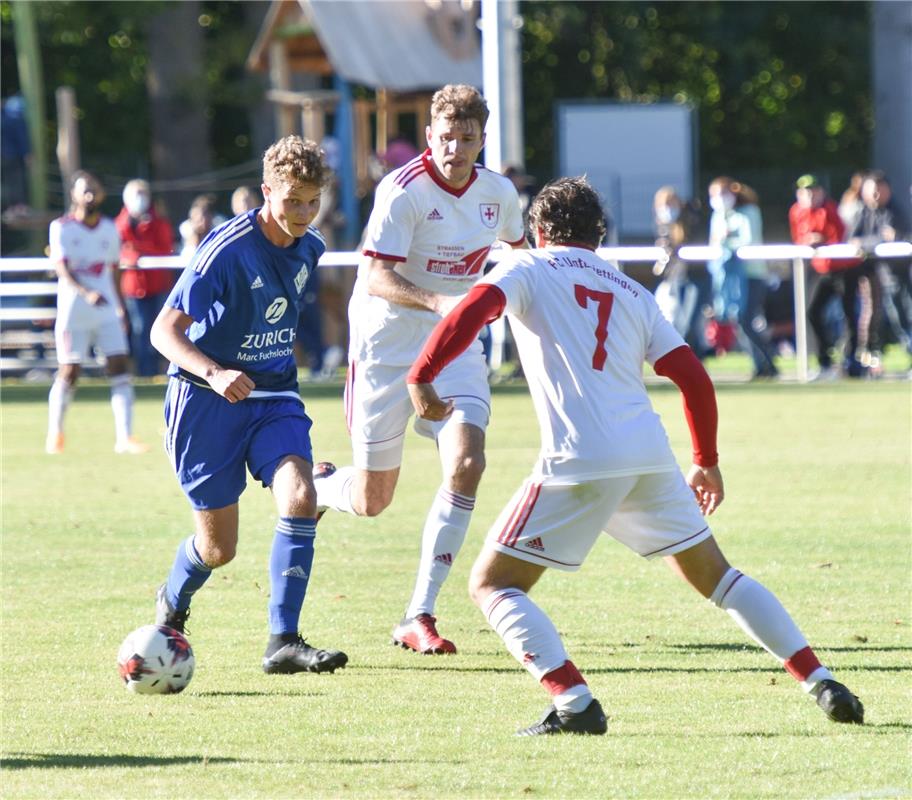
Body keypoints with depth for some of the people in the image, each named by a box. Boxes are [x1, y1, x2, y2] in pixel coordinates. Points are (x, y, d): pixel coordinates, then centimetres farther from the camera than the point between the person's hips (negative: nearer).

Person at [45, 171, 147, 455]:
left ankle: (124, 437, -10)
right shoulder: (62, 228, -5)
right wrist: (86, 294, -33)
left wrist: (121, 308, 19)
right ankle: (55, 433, 21)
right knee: (69, 372, 1)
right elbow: (61, 269, -18)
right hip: (73, 312, -4)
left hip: (107, 312, 4)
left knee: (119, 367, -7)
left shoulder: (109, 229, 9)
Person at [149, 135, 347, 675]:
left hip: (273, 395, 5)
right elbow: (164, 331, -21)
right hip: (208, 402, -5)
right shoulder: (227, 250, -20)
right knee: (219, 546, 2)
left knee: (300, 497, -23)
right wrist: (214, 373, -37)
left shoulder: (308, 248, 1)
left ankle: (283, 642, -18)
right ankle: (172, 605, 38)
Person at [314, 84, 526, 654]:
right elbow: (377, 278, -25)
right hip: (387, 345, -4)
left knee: (467, 462, -19)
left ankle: (420, 617, -12)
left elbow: (519, 247, 24)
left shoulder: (498, 193, 1)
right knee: (373, 501, 1)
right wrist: (437, 301, -39)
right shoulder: (404, 190, -17)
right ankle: (311, 489, 40)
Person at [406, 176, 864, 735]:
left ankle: (575, 704, -14)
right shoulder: (631, 292, 22)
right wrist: (707, 462, 27)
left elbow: (474, 311, -11)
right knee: (717, 577, 20)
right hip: (651, 457, 5)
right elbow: (694, 378, 17)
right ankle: (822, 683, 12)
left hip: (580, 461, -5)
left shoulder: (528, 269, 10)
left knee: (492, 585, 4)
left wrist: (421, 377, -10)